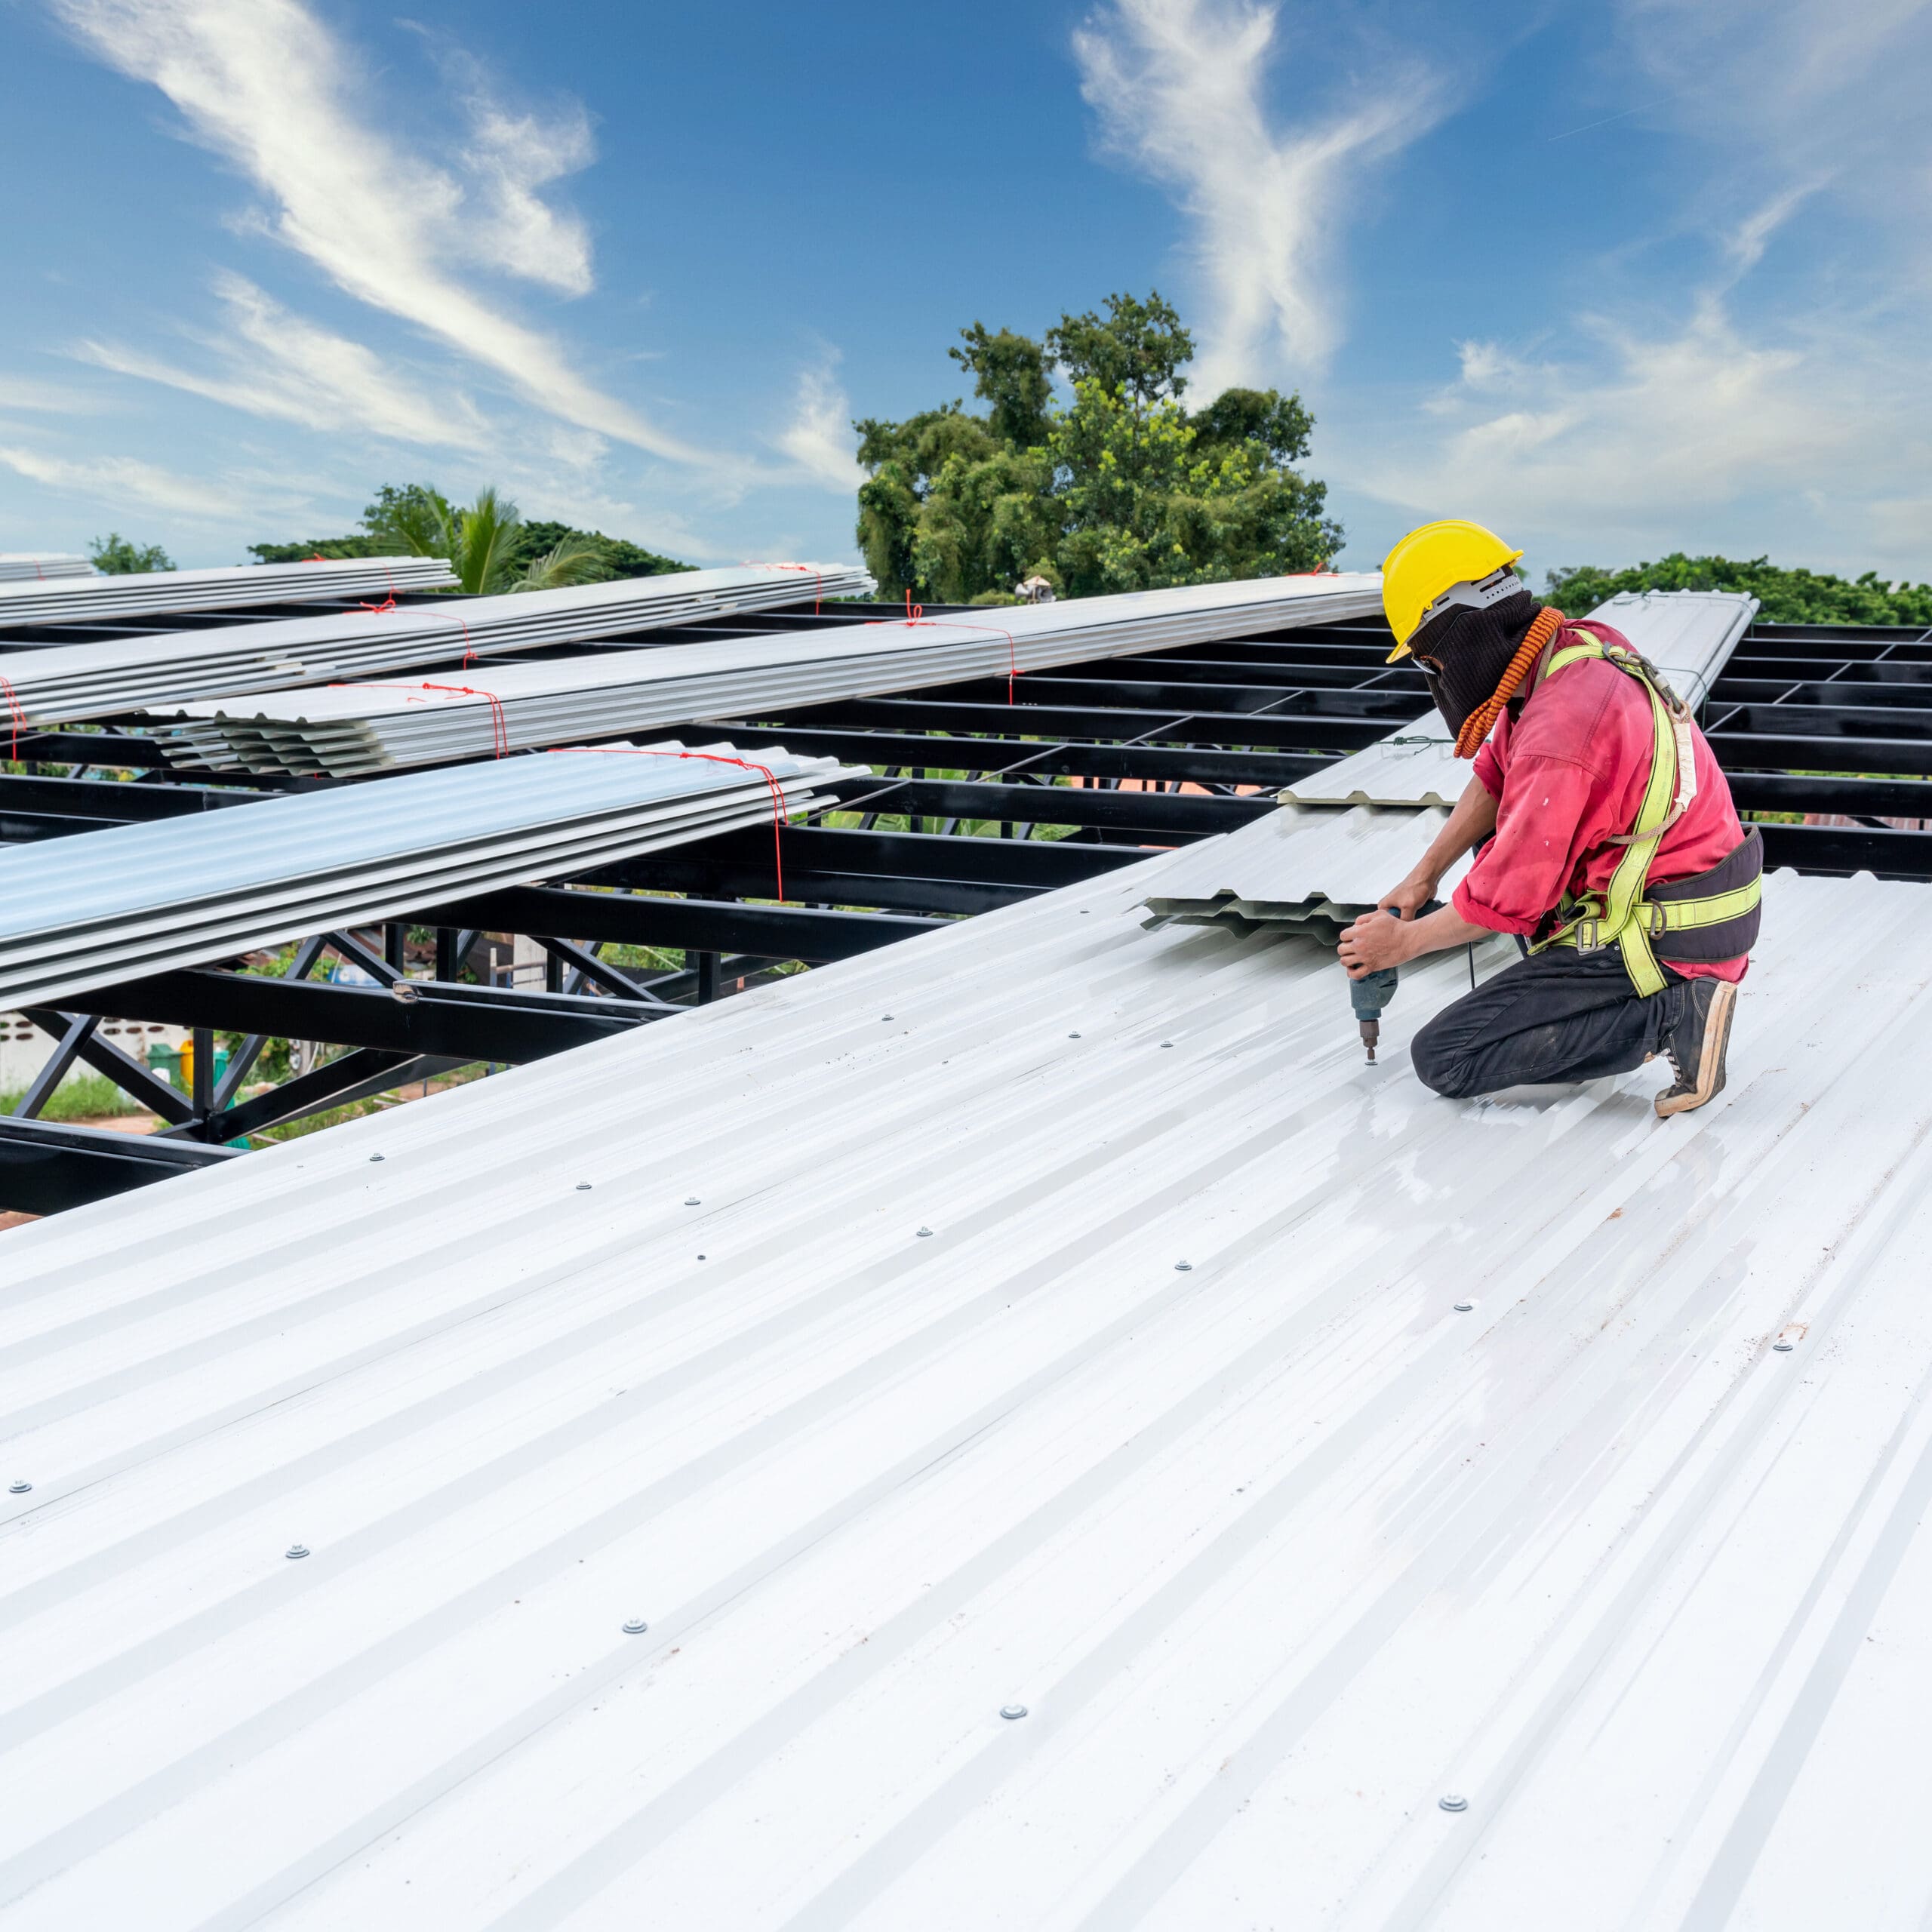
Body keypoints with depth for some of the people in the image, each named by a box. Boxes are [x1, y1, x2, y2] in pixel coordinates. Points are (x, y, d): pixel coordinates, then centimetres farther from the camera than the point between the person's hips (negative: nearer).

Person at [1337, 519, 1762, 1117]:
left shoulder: (1558, 732, -27)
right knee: (1496, 836, 27)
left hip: (1660, 943, -10)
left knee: (1442, 1058, -10)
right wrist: (1423, 876, 14)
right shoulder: (1579, 647, 2)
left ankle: (1665, 1013, -12)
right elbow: (1496, 774, 15)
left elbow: (1506, 900, -19)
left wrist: (1402, 942, -3)